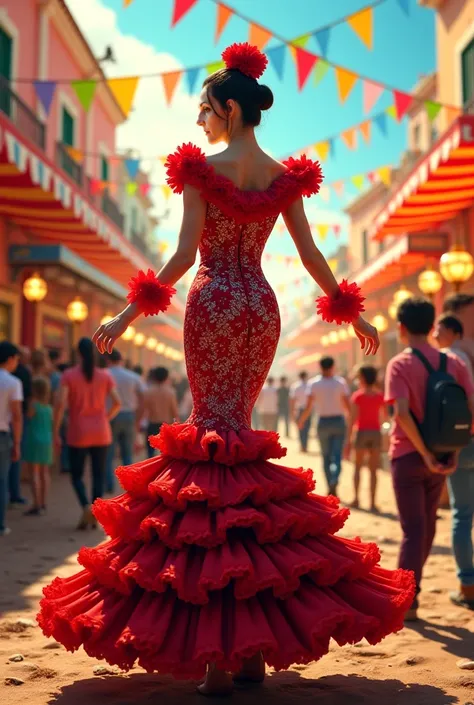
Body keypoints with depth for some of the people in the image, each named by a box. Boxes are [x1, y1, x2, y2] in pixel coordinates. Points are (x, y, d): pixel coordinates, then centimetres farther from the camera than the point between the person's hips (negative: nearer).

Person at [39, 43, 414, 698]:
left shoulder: (202, 168, -4)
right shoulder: (285, 176, 9)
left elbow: (186, 252, -11)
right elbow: (311, 255, 9)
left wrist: (130, 313, -9)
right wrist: (352, 313, 19)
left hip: (213, 302, -4)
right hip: (261, 306, 5)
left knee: (211, 430, -2)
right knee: (240, 430, 10)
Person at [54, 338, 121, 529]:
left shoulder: (69, 375, -6)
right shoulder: (105, 375, 0)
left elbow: (61, 404, -14)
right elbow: (117, 403, -6)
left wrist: (56, 431, -8)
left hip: (78, 434, -2)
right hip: (100, 434, 2)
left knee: (77, 474, 10)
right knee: (98, 475, 10)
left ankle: (86, 506, -14)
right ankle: (95, 516, 6)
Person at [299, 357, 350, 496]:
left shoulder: (314, 384, -4)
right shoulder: (341, 383, -4)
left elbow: (308, 407, -9)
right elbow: (347, 405, -7)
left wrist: (301, 421, 6)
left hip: (323, 423, 1)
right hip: (338, 421, -1)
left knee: (326, 457, 12)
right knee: (337, 455, -1)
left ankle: (330, 487, 14)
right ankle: (334, 481, -25)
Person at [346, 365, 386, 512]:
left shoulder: (357, 396, -8)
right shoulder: (380, 396, 1)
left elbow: (352, 419, -10)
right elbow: (384, 417, 8)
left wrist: (349, 440, -8)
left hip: (361, 432, -2)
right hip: (376, 433, 2)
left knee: (357, 466, 15)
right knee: (373, 470, 4)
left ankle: (356, 499, 14)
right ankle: (372, 503, 0)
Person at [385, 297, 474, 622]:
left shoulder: (400, 364, -10)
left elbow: (402, 413, -23)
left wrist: (426, 454, -16)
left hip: (409, 457, -4)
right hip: (441, 457, 4)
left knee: (413, 529, 3)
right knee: (427, 524, 19)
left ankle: (407, 601, 2)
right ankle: (410, 581, 33)